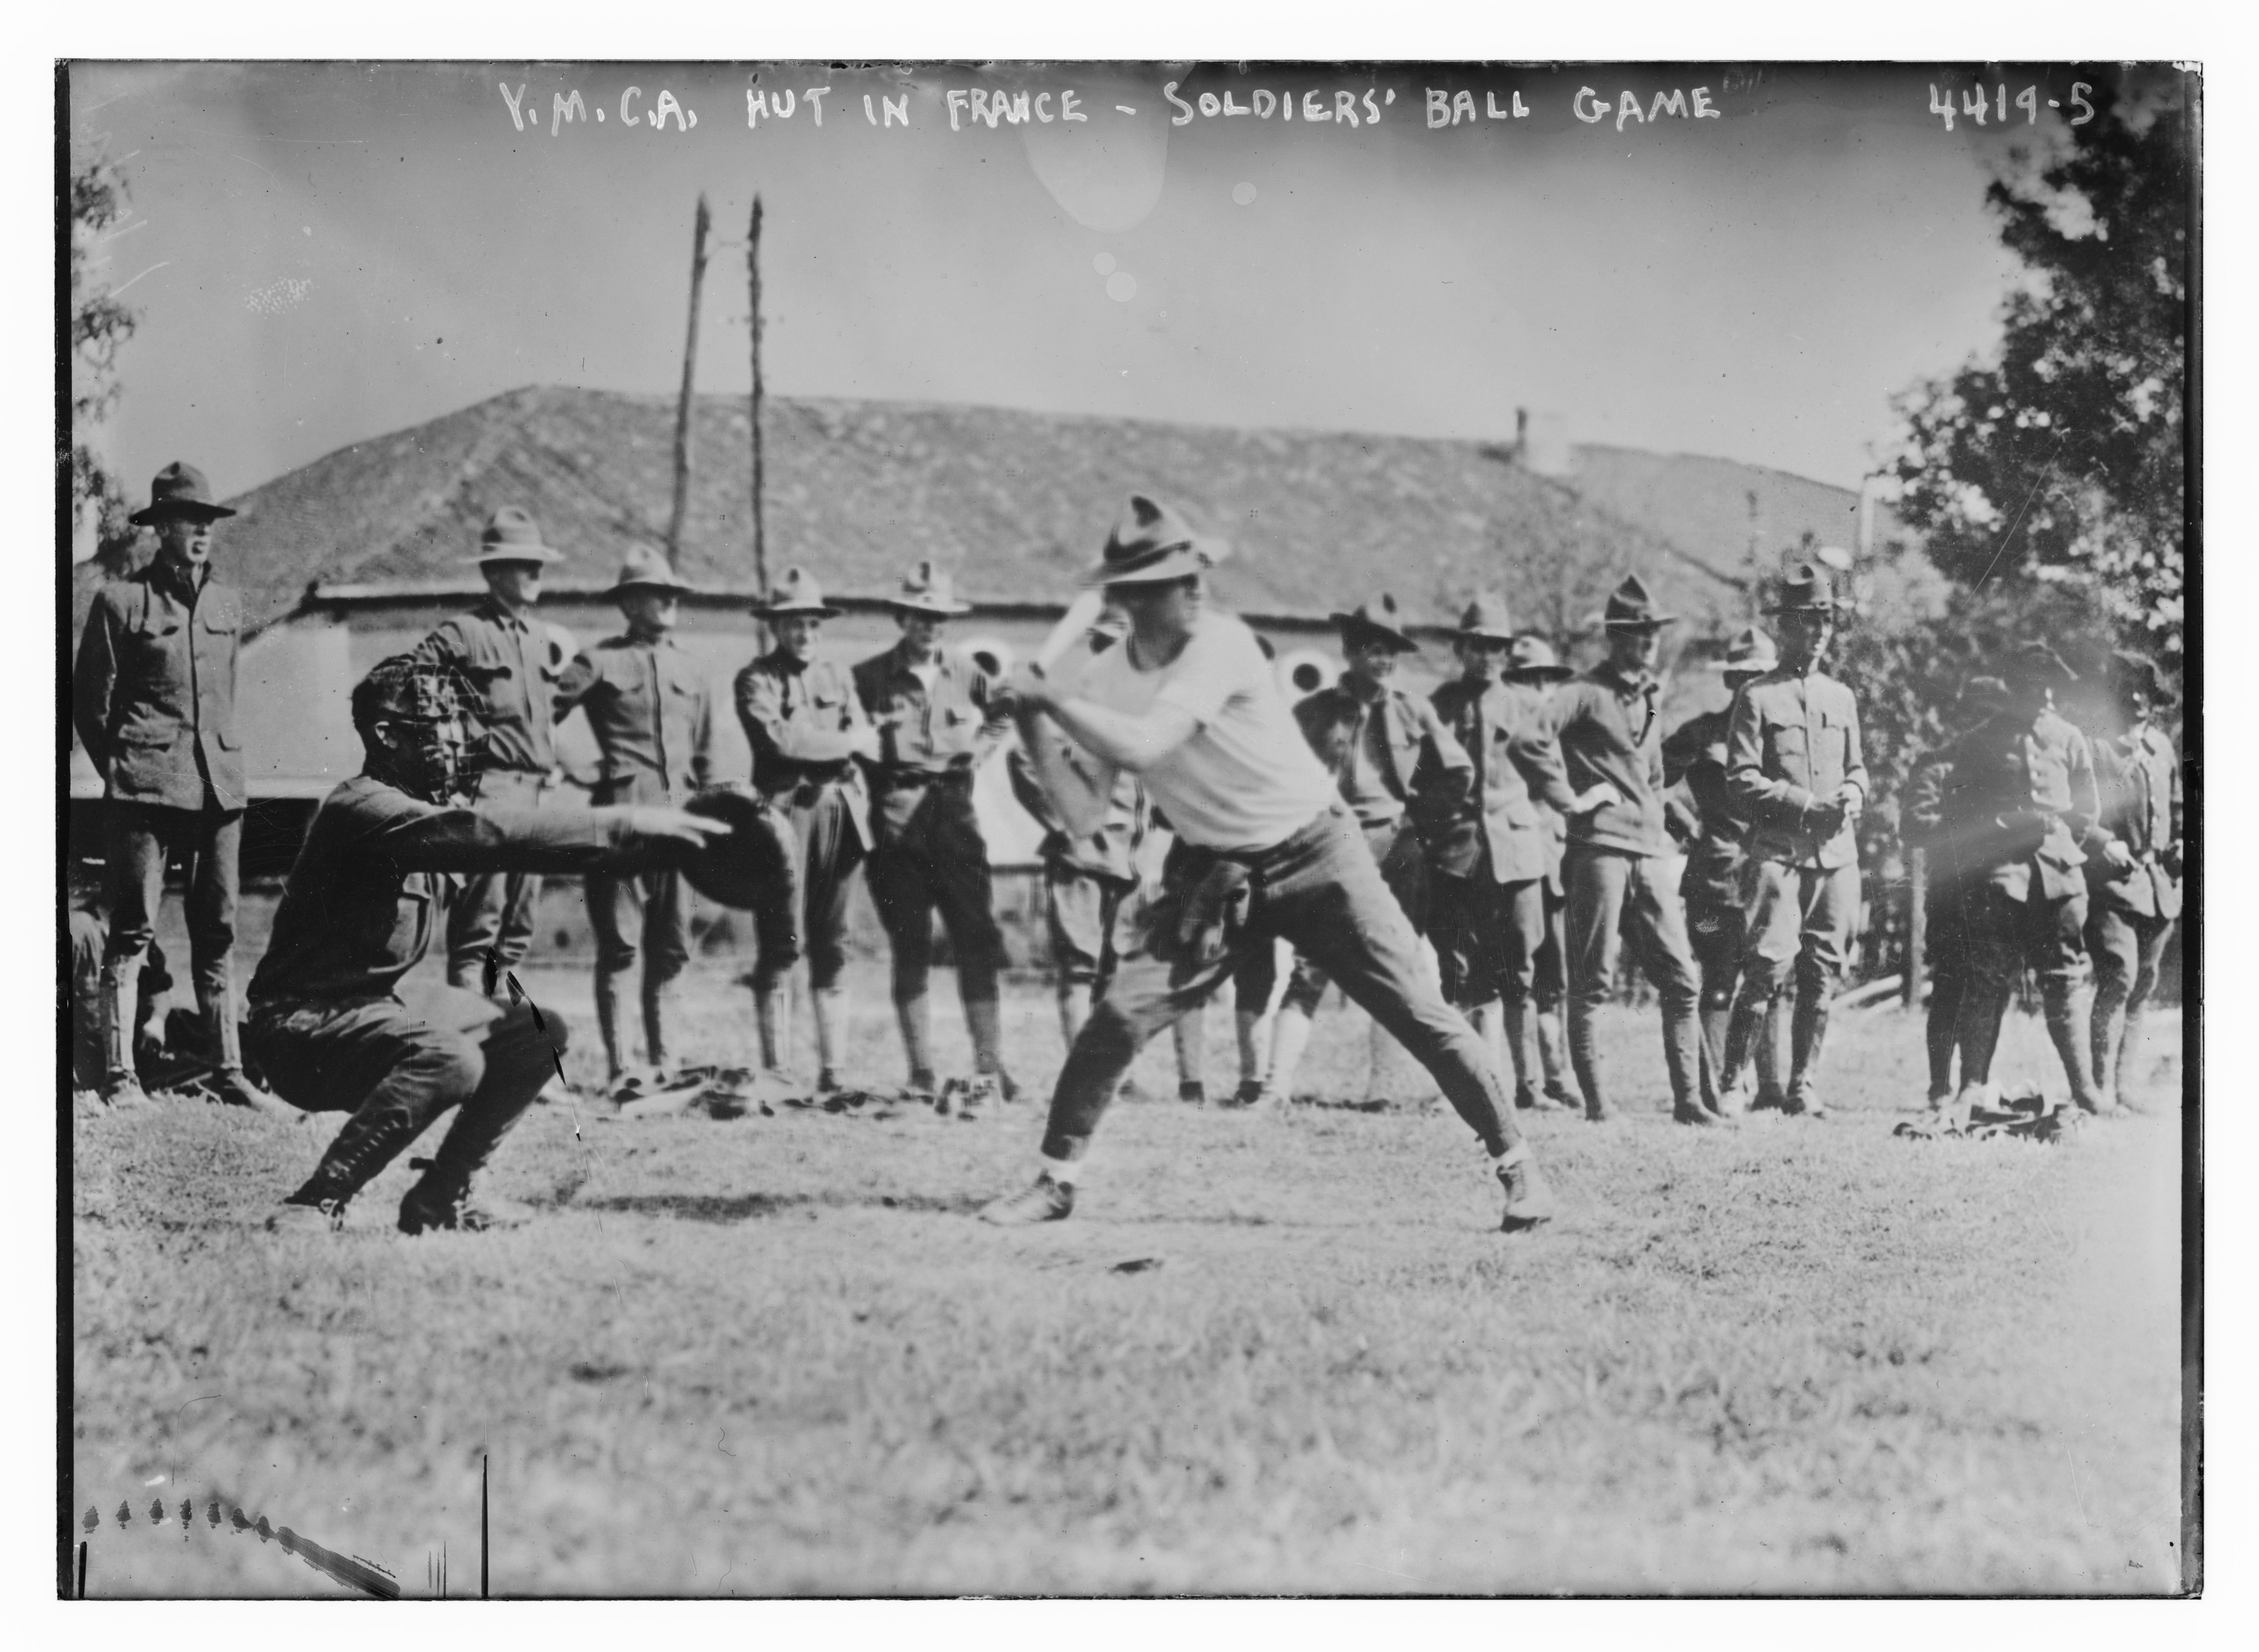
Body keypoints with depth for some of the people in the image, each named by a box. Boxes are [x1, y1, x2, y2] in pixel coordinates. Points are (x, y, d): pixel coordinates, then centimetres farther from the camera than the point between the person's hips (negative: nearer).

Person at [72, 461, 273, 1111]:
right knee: (133, 930, -4)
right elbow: (89, 703, 2)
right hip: (146, 786, -5)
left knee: (218, 931, 6)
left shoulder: (227, 602, 12)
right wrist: (122, 772, 3)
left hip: (220, 784, 5)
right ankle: (119, 1075, -1)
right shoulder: (122, 600, -3)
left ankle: (228, 1071, 11)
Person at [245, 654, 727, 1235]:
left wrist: (638, 843, -15)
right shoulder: (364, 808, -23)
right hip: (302, 1028, -10)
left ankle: (440, 1198, 11)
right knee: (451, 1059, -33)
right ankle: (316, 1205, -20)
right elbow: (483, 834, -36)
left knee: (539, 1034, 5)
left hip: (383, 1002, 10)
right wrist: (621, 826, -38)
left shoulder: (436, 801, 6)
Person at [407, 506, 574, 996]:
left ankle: (501, 993, 16)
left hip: (536, 790, 7)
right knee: (480, 914, -10)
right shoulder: (461, 635, -4)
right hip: (489, 786, -7)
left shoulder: (547, 641, 16)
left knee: (520, 918, 9)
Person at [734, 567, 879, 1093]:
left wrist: (810, 741, -6)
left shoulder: (838, 676, 19)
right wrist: (843, 741, -3)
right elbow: (780, 739, -12)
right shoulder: (756, 680, 3)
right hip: (787, 812, -5)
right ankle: (777, 1070, -5)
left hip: (840, 813, 5)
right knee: (783, 945, -7)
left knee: (833, 949, 4)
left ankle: (832, 1070, 6)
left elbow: (870, 743, 9)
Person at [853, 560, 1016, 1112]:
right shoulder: (870, 678, 3)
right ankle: (921, 1074, 10)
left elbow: (1002, 721, 23)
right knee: (910, 949, 4)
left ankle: (989, 1072, -5)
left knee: (976, 942, -6)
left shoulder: (967, 673, 8)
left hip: (955, 812, 1)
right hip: (896, 818, -1)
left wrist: (978, 750, 7)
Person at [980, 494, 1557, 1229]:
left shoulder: (1221, 644, -21)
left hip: (1316, 856, -3)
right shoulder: (1104, 684, -5)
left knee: (1418, 1013, -6)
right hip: (1213, 872, 4)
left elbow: (1146, 747, -33)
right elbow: (1083, 816, -8)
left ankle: (1515, 1163, 7)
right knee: (1120, 1014, -8)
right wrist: (1036, 727, -17)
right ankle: (1056, 1180, 8)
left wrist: (1053, 696, -25)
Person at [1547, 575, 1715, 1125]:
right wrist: (1570, 799, -17)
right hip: (1600, 848, -7)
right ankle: (1596, 1101, 0)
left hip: (1648, 854, 7)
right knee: (1592, 982, -3)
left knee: (1681, 979, 2)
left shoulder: (1651, 698, 21)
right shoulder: (1586, 692, -4)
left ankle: (1688, 1098, 6)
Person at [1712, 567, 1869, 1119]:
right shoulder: (1758, 698, 1)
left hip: (1838, 853, 5)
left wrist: (1853, 796, 2)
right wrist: (1806, 805, -14)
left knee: (1823, 978, 5)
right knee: (1769, 969, -13)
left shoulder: (1841, 698, 17)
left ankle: (1804, 1088, 13)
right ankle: (1732, 1084, -5)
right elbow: (1742, 783, -5)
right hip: (1779, 852, -5)